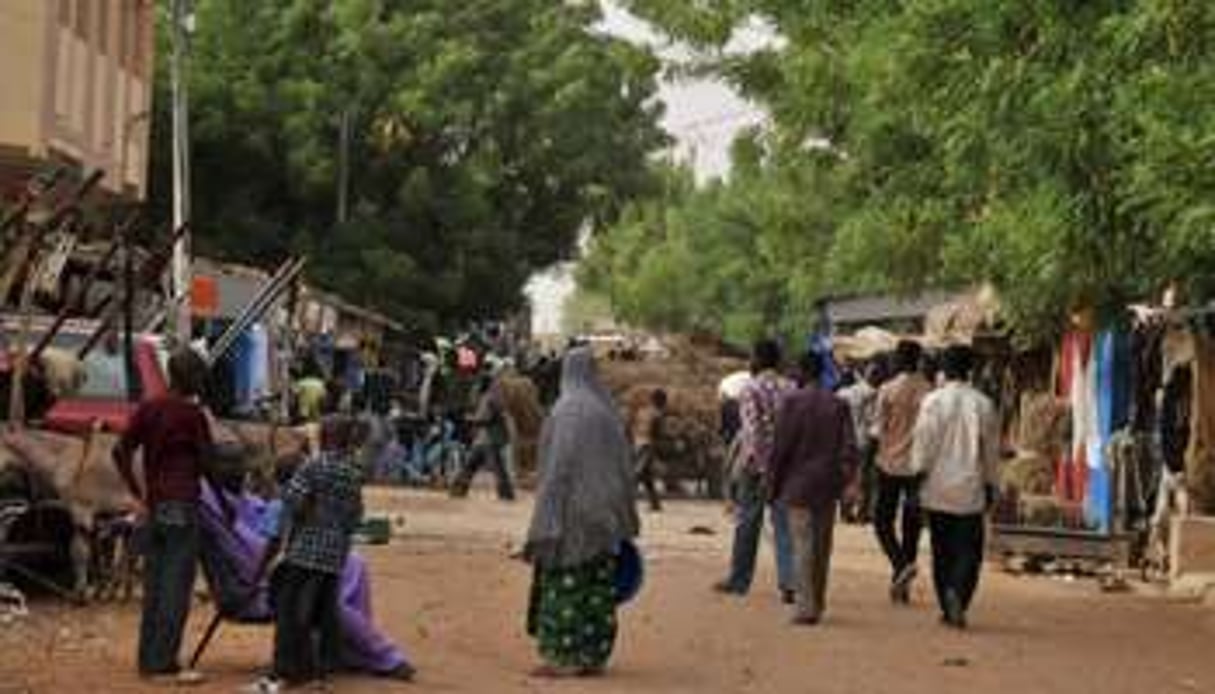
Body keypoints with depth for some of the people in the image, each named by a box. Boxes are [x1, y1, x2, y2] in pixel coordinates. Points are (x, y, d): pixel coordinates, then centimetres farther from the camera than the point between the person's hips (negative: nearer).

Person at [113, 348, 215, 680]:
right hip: (182, 505, -7)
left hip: (153, 505, 7)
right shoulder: (193, 414, -9)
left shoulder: (148, 409, 8)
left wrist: (137, 494, 8)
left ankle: (148, 658, 17)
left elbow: (122, 451, 5)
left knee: (153, 584, 12)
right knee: (177, 585, -3)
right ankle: (163, 660, -4)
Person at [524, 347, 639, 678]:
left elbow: (558, 464, -13)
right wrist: (625, 515, 16)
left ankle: (563, 656, -3)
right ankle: (594, 655, 12)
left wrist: (548, 521, -11)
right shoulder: (607, 409, 8)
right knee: (599, 585, 8)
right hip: (605, 511, 6)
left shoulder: (567, 409, -9)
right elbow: (624, 465, 10)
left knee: (565, 584, -2)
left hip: (573, 509, -6)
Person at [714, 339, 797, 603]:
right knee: (784, 524, 4)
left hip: (756, 463, -3)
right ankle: (788, 583, -5)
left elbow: (753, 428, -19)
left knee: (747, 523, 8)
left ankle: (739, 580, 18)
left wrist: (751, 457, -20)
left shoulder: (751, 389, -8)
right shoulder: (791, 389, 5)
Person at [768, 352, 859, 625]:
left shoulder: (791, 401, -8)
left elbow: (780, 446, -7)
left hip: (799, 484, -3)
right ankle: (818, 603, 22)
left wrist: (773, 485, 0)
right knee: (823, 545, 13)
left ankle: (807, 608, -8)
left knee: (803, 545, -3)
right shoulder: (839, 405, 1)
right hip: (828, 485, 3)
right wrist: (846, 480, 6)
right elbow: (849, 447, -2)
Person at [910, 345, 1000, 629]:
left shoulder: (933, 401, -6)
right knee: (969, 550, 4)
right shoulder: (984, 404, -1)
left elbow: (923, 445, -6)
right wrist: (990, 486, 15)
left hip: (938, 489, 0)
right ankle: (958, 592, -20)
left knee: (942, 551, 10)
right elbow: (992, 451, 5)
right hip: (970, 491, 0)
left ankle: (948, 608, 12)